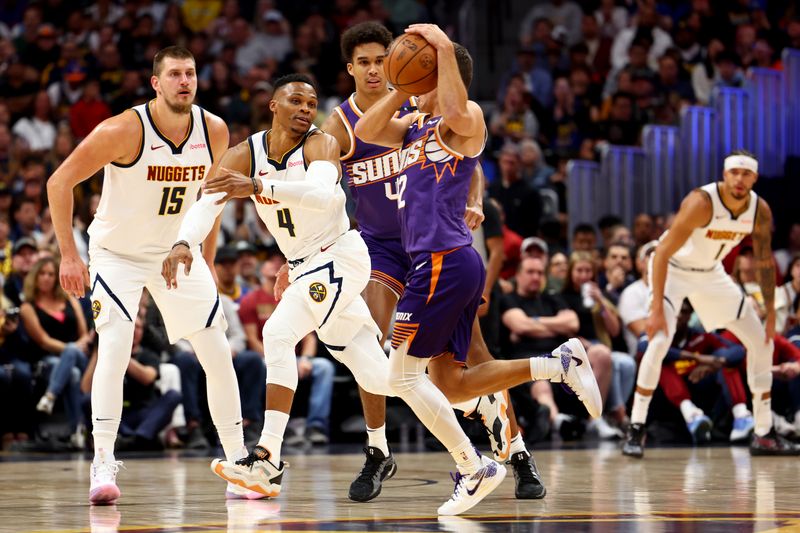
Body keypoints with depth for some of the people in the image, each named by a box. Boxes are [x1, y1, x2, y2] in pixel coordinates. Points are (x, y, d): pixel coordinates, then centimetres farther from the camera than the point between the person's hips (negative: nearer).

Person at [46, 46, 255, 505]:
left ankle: (238, 463, 12)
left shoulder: (214, 131, -10)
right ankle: (103, 466, -18)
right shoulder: (125, 131, -25)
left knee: (218, 354, 1)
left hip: (177, 251, 5)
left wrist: (207, 261, 11)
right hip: (118, 254, -4)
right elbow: (60, 182, -18)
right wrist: (69, 255, -20)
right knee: (114, 348, -22)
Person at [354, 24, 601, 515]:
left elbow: (455, 114, -30)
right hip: (452, 265, 10)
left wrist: (444, 49, -24)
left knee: (404, 376, -7)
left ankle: (476, 469, -4)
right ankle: (560, 364, 10)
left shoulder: (467, 120, -6)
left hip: (443, 262, -10)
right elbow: (366, 132, 10)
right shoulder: (415, 126, 20)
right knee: (448, 381, 12)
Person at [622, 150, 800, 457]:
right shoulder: (701, 203, -31)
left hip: (711, 273, 6)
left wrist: (771, 314, 0)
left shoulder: (760, 210, -13)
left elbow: (764, 262, 2)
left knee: (762, 342, 4)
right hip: (673, 270, -6)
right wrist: (657, 309, -36)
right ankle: (636, 430, -18)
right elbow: (663, 252, -31)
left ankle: (764, 435, 14)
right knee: (659, 341, -27)